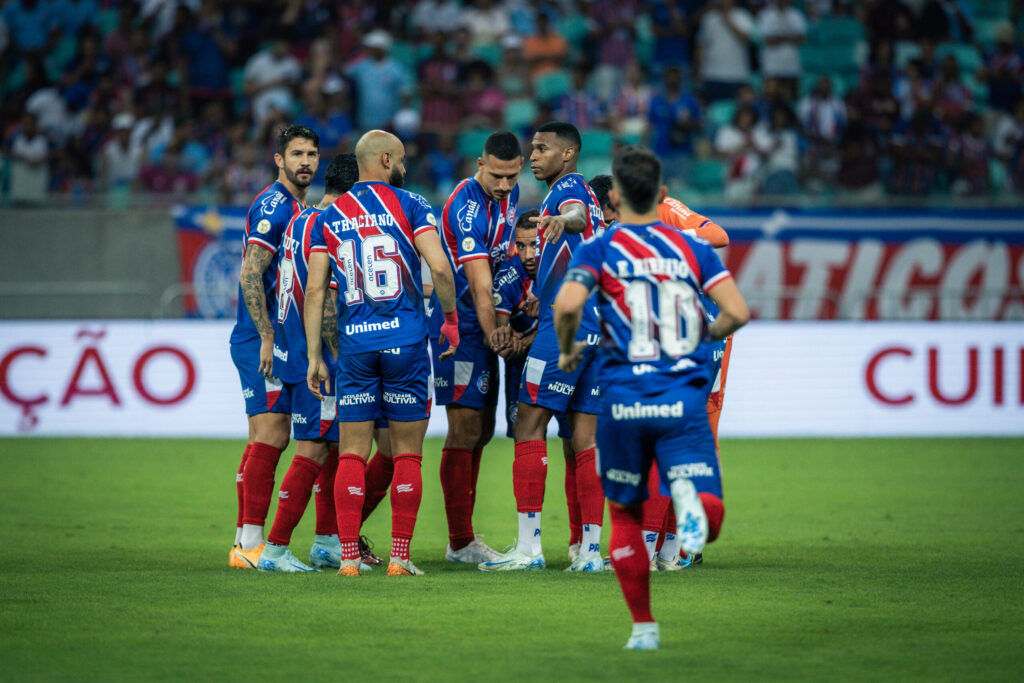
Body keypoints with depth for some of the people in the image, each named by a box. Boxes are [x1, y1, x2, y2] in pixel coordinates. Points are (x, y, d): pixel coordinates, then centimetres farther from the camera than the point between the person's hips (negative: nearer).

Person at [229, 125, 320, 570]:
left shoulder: (297, 208, 18)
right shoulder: (273, 206, -12)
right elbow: (250, 277, -20)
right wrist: (268, 339, -22)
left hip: (277, 340, 10)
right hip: (262, 340, -10)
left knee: (265, 441, 10)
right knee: (270, 436, -12)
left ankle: (245, 543, 12)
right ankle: (250, 544, -12)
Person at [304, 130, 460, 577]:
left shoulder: (329, 217, 9)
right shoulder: (409, 205, 1)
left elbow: (315, 291, 5)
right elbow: (440, 268, -10)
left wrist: (314, 357, 8)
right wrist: (451, 318, 6)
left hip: (355, 346, 2)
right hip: (406, 340, -2)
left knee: (352, 454, 5)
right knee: (407, 455, 4)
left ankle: (349, 556, 0)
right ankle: (400, 557, 3)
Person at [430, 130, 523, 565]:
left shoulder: (510, 193, 5)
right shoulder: (464, 208, -22)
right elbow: (480, 286, -26)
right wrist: (494, 335, -28)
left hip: (484, 324, 9)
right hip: (460, 324, -9)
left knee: (482, 428, 11)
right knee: (465, 427, -10)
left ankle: (462, 537, 18)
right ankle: (461, 542, -7)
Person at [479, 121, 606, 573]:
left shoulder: (569, 186, -5)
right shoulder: (587, 195, 23)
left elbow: (577, 213, -29)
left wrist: (562, 219, -52)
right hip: (599, 328, 9)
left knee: (529, 428, -5)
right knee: (586, 438, 6)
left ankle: (529, 546, -8)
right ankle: (590, 549, 2)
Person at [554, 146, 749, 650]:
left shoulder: (599, 250, 3)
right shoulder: (692, 248, 9)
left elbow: (567, 304, -15)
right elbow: (736, 312, -1)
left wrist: (567, 351, 5)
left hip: (623, 400, 0)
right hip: (683, 400, 0)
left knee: (625, 514, 18)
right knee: (709, 523, -3)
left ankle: (643, 626, 16)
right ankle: (687, 493, -38)